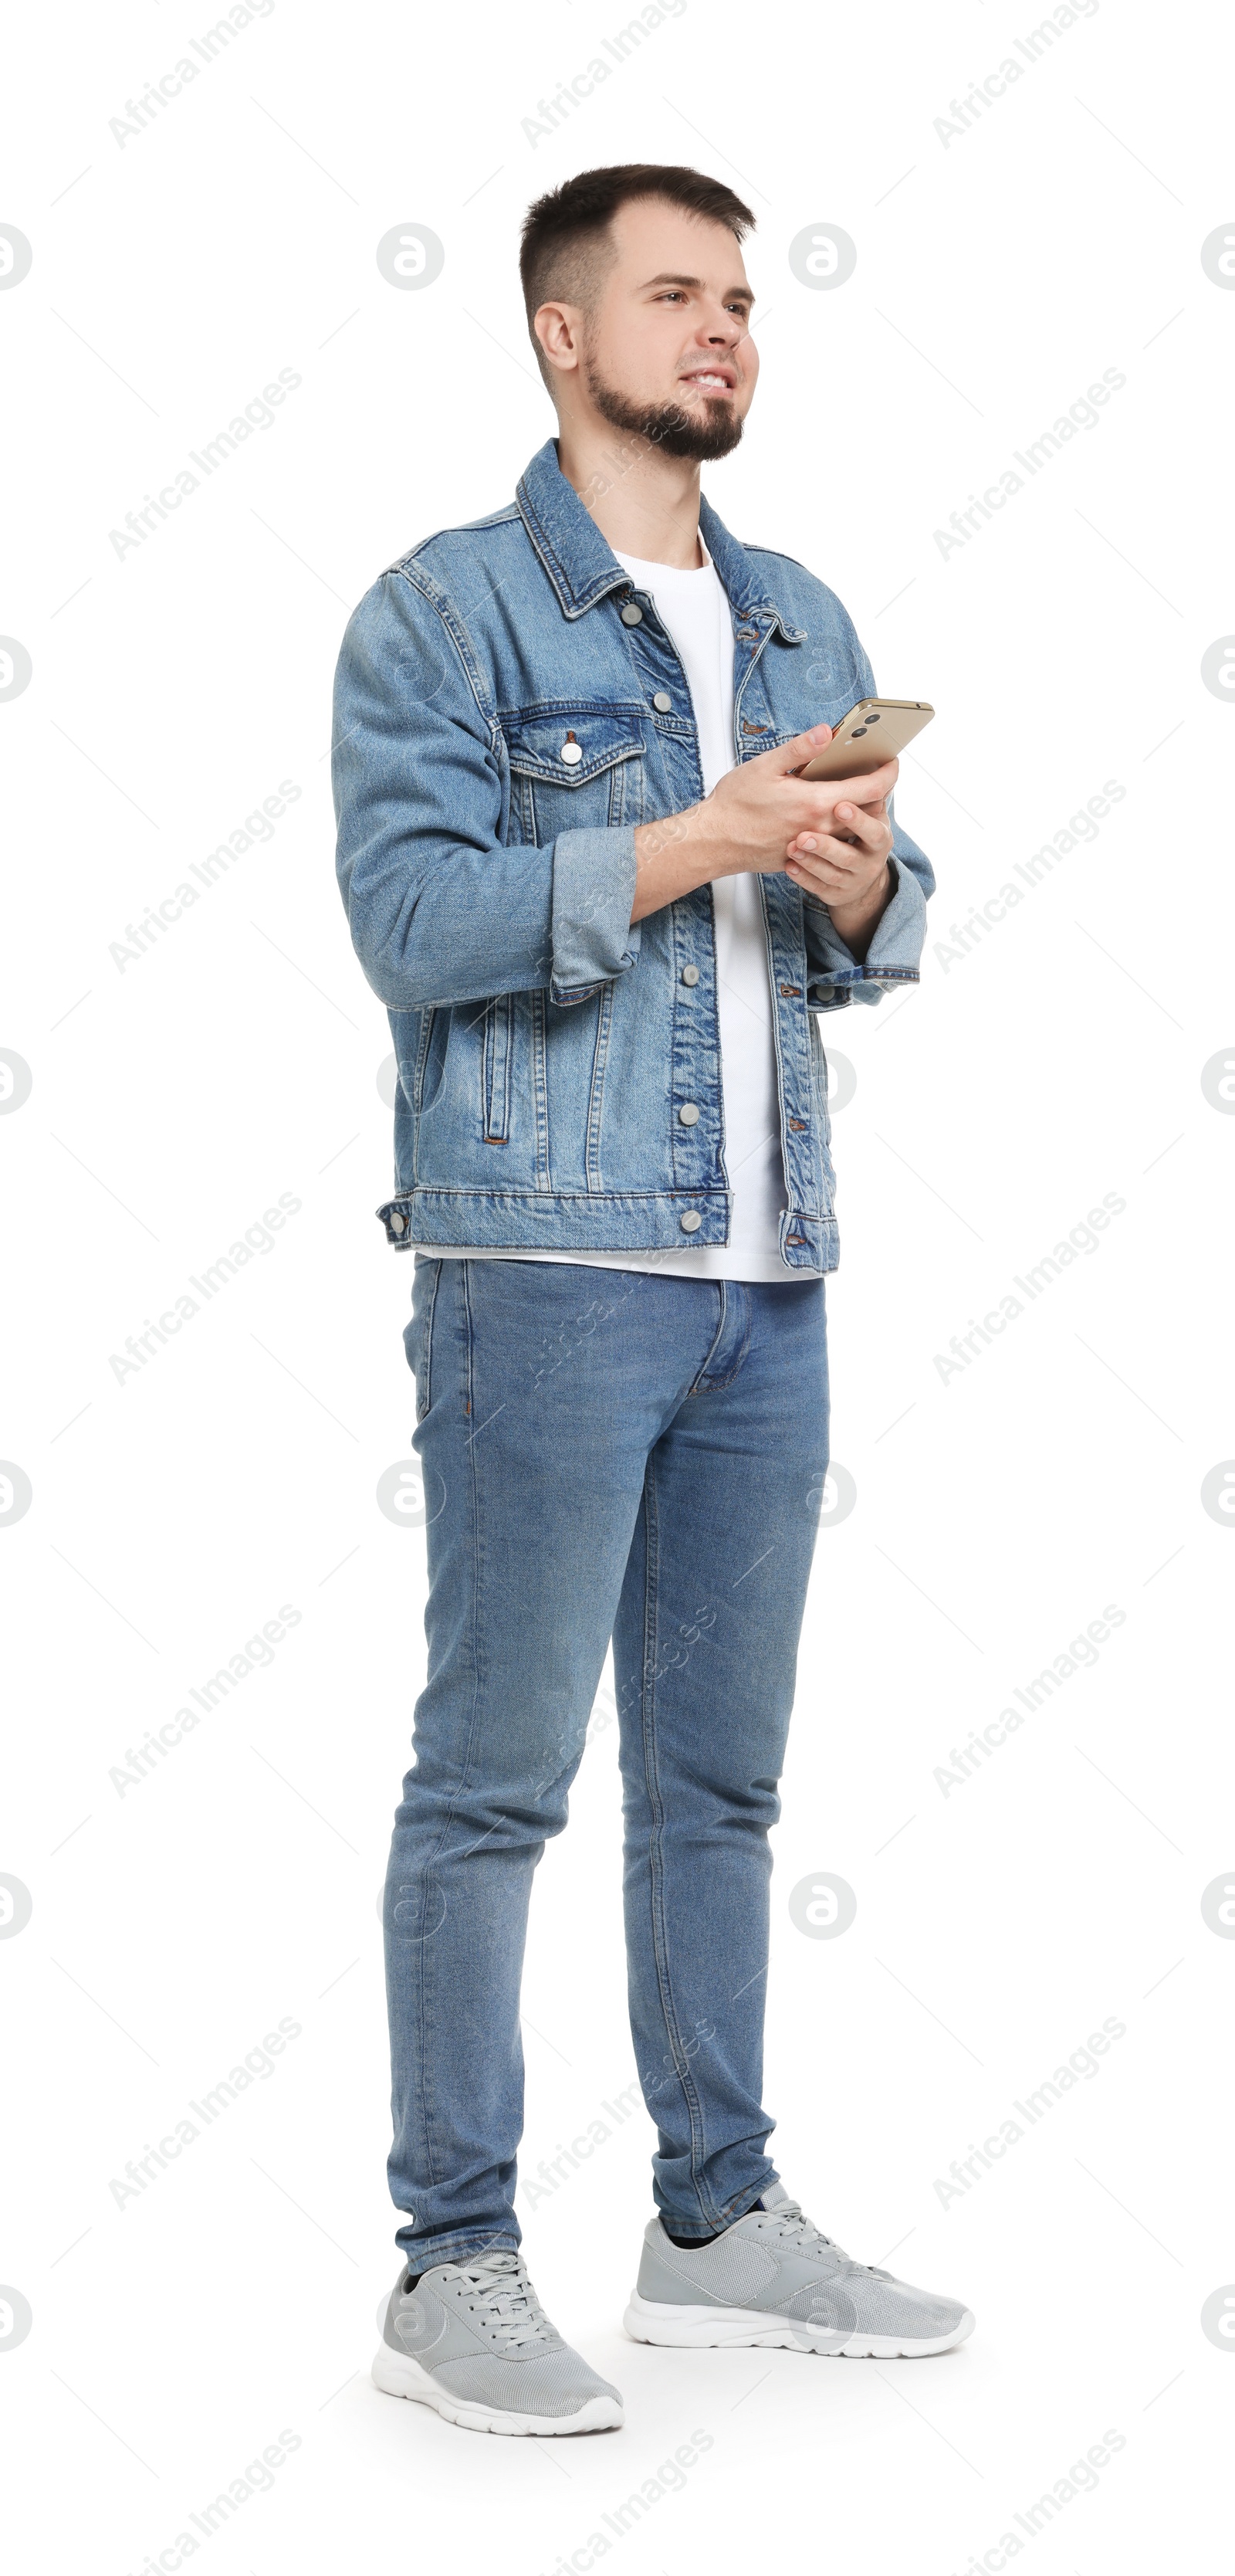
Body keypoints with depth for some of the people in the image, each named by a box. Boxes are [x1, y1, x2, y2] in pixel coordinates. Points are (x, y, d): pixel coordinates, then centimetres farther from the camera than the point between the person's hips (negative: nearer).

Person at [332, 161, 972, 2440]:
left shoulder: (804, 623, 17)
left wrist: (859, 883, -6)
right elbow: (413, 919, -13)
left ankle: (721, 2224, 23)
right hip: (545, 1259, -6)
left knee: (722, 1769, 12)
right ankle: (451, 2269, 7)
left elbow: (886, 924, 17)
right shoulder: (446, 611, -2)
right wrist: (699, 840, -17)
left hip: (767, 1273, 6)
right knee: (496, 1771, -3)